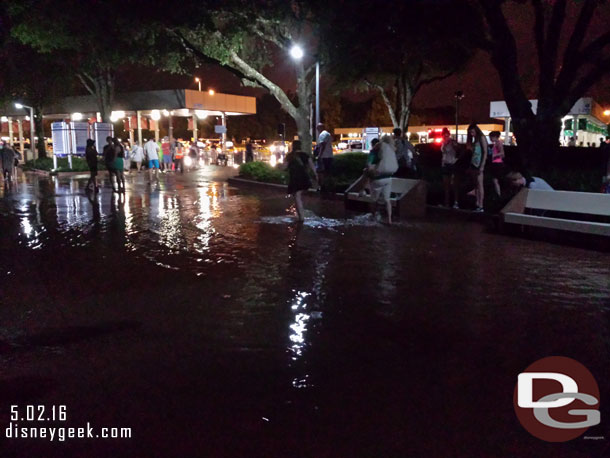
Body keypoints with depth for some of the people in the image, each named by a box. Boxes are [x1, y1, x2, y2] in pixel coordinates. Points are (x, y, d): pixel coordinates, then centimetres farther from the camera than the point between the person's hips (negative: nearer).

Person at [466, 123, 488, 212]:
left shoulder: (481, 138, -4)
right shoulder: (474, 139, 20)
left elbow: (485, 152, -10)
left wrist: (482, 165, -16)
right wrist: (469, 148, 1)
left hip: (479, 164, -8)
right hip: (473, 164, 8)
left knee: (480, 185, -10)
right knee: (476, 185, 5)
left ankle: (481, 206, -12)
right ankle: (477, 204, 6)